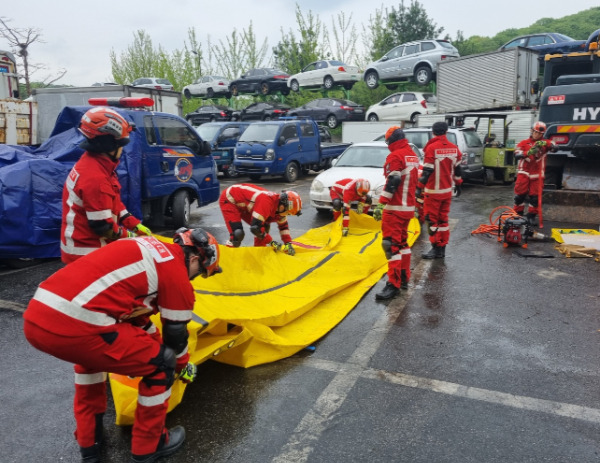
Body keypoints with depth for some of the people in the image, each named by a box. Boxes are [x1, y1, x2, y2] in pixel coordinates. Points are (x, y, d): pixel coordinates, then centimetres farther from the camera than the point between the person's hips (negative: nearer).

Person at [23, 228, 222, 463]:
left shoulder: (146, 248, 25)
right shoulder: (176, 273, 3)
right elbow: (176, 334, 15)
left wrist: (151, 341, 52)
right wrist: (183, 367, 36)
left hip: (36, 316, 9)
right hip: (75, 326, -9)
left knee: (92, 352, 38)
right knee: (161, 363, 11)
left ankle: (88, 442, 44)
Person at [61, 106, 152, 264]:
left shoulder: (92, 163, 4)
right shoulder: (95, 177, -28)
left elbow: (114, 204, 11)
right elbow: (102, 225, -24)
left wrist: (135, 225, 6)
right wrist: (129, 236, -9)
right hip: (86, 252, -10)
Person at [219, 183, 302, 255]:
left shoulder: (279, 203, -7)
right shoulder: (267, 202, -35)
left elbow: (283, 225, 8)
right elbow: (255, 227, -37)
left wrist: (288, 244, 0)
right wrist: (271, 241, -25)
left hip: (243, 203, 9)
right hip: (229, 200, -9)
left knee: (264, 226, 6)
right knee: (238, 234, -23)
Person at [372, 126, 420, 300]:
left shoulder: (395, 156, -14)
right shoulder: (413, 156, 13)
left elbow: (391, 183, -21)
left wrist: (380, 205, -20)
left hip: (395, 208, -9)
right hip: (409, 207, 9)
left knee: (391, 244, -8)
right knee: (402, 242, 17)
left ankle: (393, 285, -8)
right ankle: (404, 278, 24)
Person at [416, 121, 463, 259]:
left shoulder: (431, 148, -15)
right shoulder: (454, 148, 5)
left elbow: (427, 170, -19)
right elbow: (457, 168, 13)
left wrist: (419, 187, -16)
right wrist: (458, 184, 26)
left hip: (433, 191, -6)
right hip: (447, 190, 6)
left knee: (432, 219, 1)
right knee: (443, 219, 13)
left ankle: (436, 249, 0)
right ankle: (442, 248, 18)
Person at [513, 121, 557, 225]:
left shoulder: (544, 143, 5)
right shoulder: (524, 143, 4)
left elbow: (554, 148, -15)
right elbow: (517, 155, -11)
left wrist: (545, 143, -33)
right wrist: (528, 152, -27)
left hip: (537, 174, 1)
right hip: (524, 173, -1)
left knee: (535, 196, 2)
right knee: (520, 194, 1)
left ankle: (531, 216, 12)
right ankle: (518, 214, 12)